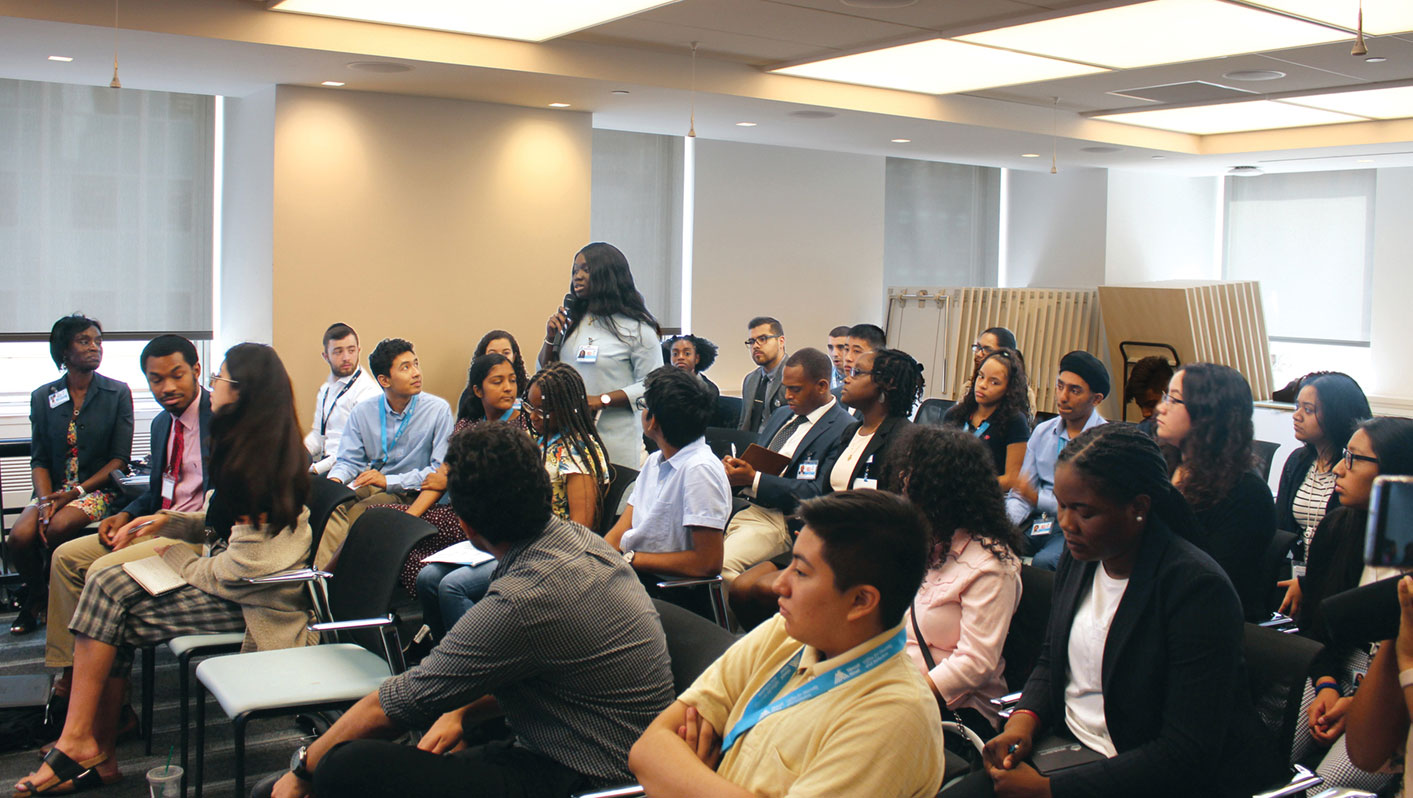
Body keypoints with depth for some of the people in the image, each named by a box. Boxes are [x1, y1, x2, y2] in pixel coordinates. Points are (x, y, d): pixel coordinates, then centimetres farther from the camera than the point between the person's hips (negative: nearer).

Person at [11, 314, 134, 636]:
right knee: (20, 536, -25)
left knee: (59, 527, -32)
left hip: (99, 488, -2)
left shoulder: (118, 393, 2)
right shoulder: (43, 397, 9)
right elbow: (39, 460, 6)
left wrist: (77, 492, -14)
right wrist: (45, 500, -13)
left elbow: (120, 459, -3)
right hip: (55, 489, 3)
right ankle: (35, 597, 7)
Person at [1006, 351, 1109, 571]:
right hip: (1038, 522, 5)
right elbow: (1021, 491, 12)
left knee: (1043, 561, -35)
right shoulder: (1042, 431, 14)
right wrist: (1006, 521, -9)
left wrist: (1039, 499, -17)